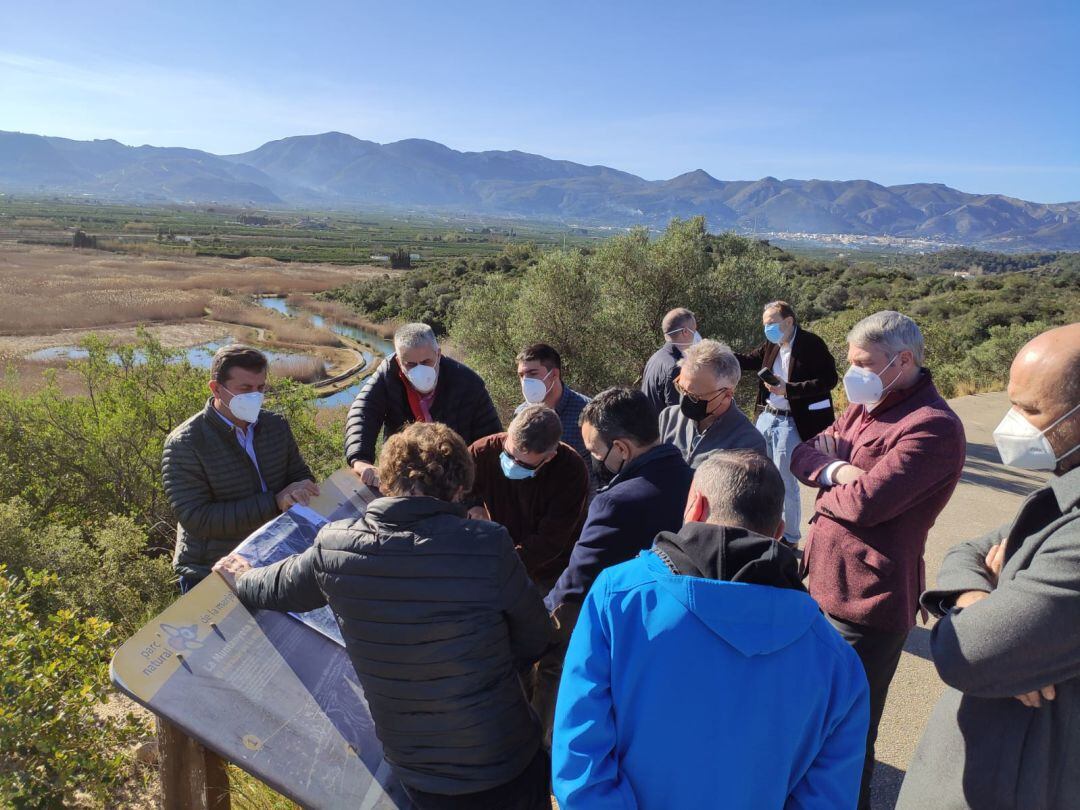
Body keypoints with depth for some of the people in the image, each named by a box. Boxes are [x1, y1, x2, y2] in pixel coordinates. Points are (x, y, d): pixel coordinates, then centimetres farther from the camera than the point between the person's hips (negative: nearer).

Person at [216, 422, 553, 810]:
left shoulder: (334, 547, -14)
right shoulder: (486, 545, -25)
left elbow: (277, 588, 9)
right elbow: (535, 639, -9)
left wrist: (241, 578, 31)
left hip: (412, 770, 3)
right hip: (504, 767, -2)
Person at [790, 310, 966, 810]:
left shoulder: (932, 426, -20)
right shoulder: (863, 408, 11)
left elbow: (865, 501, -27)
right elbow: (803, 454, 6)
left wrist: (823, 488, -7)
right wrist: (837, 470, -15)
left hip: (868, 600, -9)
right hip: (827, 582, 9)